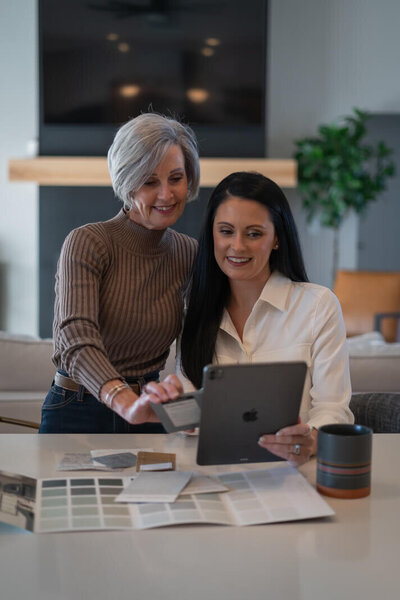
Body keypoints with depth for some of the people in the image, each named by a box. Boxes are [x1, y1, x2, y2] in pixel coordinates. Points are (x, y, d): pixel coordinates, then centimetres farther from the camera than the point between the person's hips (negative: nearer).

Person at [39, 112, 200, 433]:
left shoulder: (188, 253, 6)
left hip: (150, 421, 3)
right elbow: (75, 338, -23)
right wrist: (128, 403, -39)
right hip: (78, 418, -3)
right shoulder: (87, 243, -8)